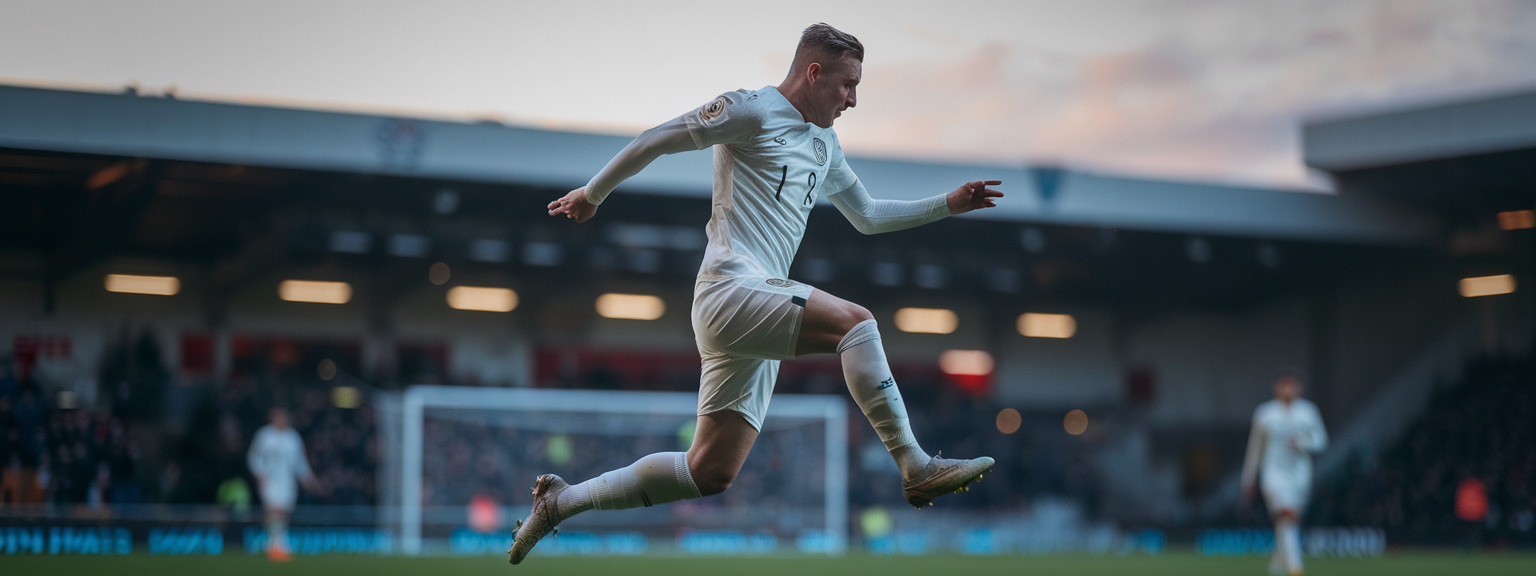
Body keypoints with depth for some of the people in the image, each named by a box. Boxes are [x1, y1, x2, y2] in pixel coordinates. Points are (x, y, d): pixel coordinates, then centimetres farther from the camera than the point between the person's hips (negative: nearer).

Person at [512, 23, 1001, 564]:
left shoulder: (824, 146, 24)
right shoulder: (753, 110, -3)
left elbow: (868, 218, 35)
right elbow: (654, 140, 1)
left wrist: (947, 204, 26)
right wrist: (592, 194, 7)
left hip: (760, 305, 9)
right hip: (731, 289, -9)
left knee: (710, 472, 5)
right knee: (855, 320, -27)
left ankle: (561, 500, 15)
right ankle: (916, 468, -27)